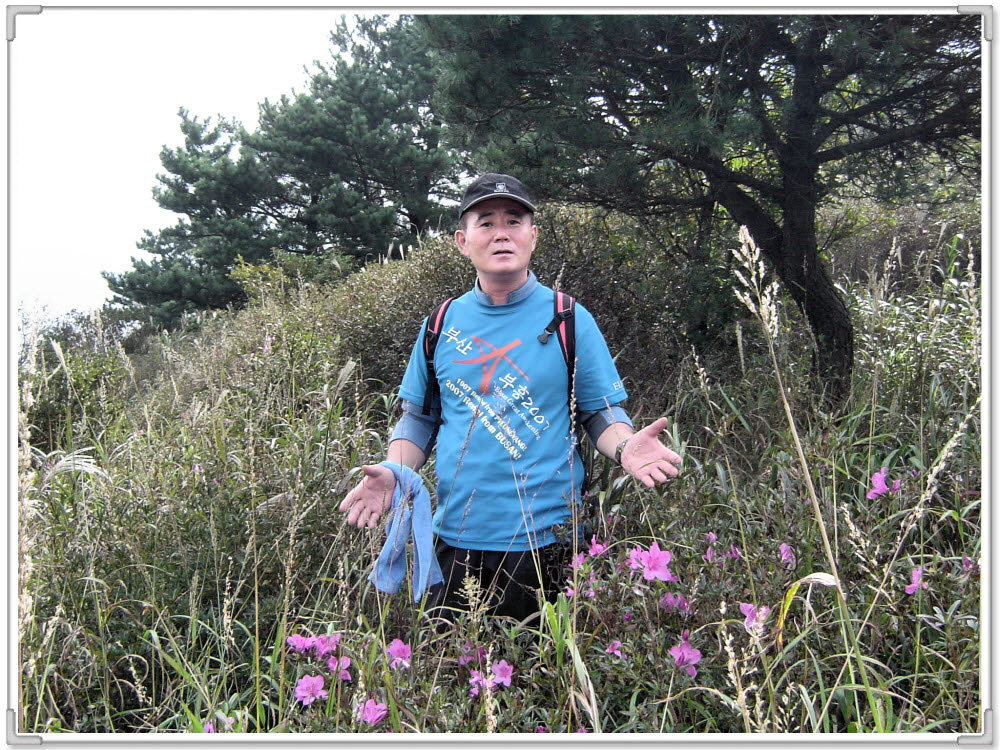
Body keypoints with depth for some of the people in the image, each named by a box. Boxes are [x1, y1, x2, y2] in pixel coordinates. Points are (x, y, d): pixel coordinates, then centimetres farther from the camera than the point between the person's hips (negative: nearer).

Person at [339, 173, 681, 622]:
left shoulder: (569, 320, -2)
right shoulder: (442, 323, 6)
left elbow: (601, 414, 1)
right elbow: (419, 417, 12)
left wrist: (624, 448, -20)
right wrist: (394, 471, -6)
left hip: (543, 539, -2)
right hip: (455, 535, 3)